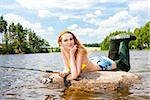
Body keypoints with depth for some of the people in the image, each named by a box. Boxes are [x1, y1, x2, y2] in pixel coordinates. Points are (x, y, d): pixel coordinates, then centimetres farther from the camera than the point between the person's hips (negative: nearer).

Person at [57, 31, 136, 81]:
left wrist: (71, 55, -44)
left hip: (102, 63, -6)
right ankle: (115, 41, 43)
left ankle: (124, 42, 30)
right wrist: (65, 72, -34)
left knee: (126, 66, 19)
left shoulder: (80, 51, -39)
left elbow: (75, 75, -45)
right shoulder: (63, 51, -21)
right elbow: (67, 69, -12)